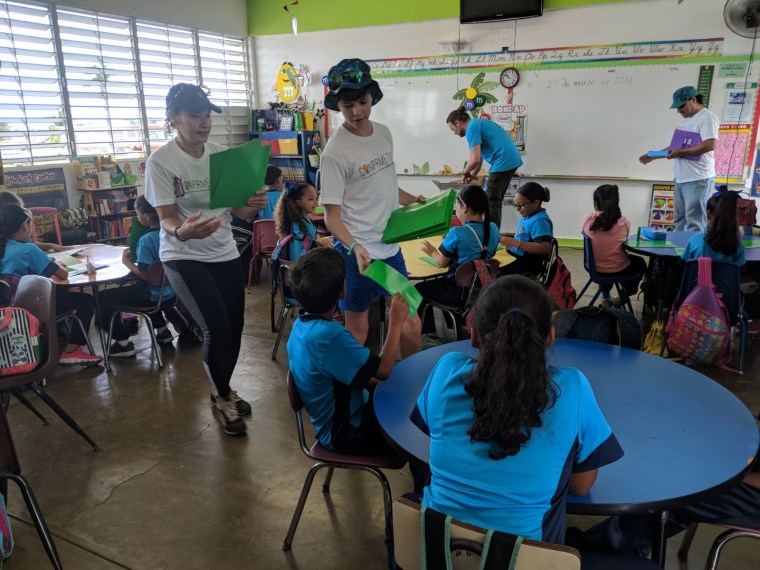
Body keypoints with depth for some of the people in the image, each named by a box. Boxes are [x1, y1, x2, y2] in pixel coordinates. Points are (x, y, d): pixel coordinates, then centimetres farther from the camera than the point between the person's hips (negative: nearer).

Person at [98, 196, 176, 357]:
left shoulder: (146, 240, -24)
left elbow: (144, 275, -23)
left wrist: (126, 260, -10)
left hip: (153, 295, -8)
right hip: (170, 291, 8)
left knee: (105, 298, 4)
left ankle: (123, 344, 10)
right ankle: (162, 331, 37)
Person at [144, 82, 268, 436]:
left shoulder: (221, 155, 2)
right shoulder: (161, 161, -12)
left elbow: (240, 212, 1)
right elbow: (167, 220, -15)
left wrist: (254, 206, -23)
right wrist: (183, 231, -39)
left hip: (225, 254, 5)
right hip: (183, 257, -5)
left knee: (234, 328, 8)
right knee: (217, 328, -13)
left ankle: (222, 390, 36)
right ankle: (223, 396, 16)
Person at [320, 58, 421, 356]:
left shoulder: (384, 133, 6)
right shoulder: (335, 151, -15)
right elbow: (331, 215, -15)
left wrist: (417, 201, 8)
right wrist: (354, 248, -30)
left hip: (391, 246, 7)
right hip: (357, 251, -6)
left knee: (410, 323, 13)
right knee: (358, 329, 7)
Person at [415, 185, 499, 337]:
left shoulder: (457, 233, -20)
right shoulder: (493, 229, -1)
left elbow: (441, 263, -8)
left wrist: (432, 252, 12)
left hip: (459, 291, -7)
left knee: (418, 290, 15)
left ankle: (428, 332, 26)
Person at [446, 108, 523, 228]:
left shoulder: (472, 127, -10)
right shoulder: (478, 123, 21)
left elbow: (475, 159, -18)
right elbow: (479, 157, 28)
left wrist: (465, 173, 0)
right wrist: (472, 175, 30)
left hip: (503, 162, -10)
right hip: (512, 160, 10)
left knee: (491, 202, -6)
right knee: (496, 201, 15)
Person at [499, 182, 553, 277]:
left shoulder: (540, 221, -18)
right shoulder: (527, 217, 11)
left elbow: (545, 248, -28)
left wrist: (515, 243, -30)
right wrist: (507, 236, 13)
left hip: (528, 269, -10)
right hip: (518, 259, 10)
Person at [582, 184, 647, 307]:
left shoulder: (587, 218, -15)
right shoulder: (624, 222, -14)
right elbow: (624, 242, 0)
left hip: (596, 269, 2)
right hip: (619, 271, -2)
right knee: (640, 263, 32)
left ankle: (605, 297, 38)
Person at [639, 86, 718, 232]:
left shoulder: (707, 118, -9)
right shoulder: (687, 120, 19)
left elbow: (710, 144, -21)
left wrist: (680, 153, -21)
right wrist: (653, 156, 18)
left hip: (698, 179, -9)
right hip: (681, 180, 9)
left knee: (694, 223, -7)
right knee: (679, 220, 12)